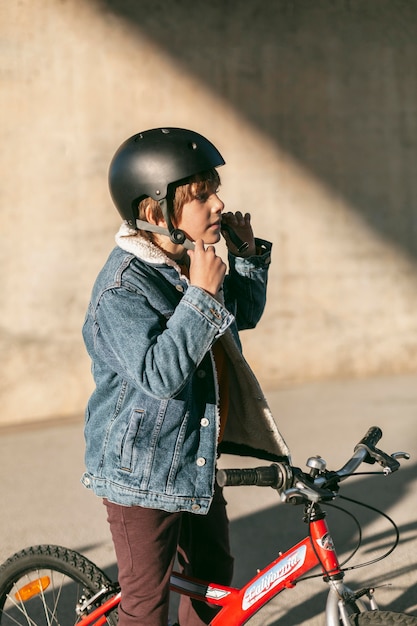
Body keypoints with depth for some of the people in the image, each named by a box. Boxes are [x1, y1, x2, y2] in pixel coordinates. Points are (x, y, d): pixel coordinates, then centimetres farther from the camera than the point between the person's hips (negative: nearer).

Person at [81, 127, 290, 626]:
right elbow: (159, 373, -33)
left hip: (196, 461, 9)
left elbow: (244, 315, 19)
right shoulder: (123, 287, -23)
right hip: (142, 470, -9)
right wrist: (201, 296, -33)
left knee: (213, 572, 23)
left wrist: (248, 255, 4)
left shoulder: (189, 265, 4)